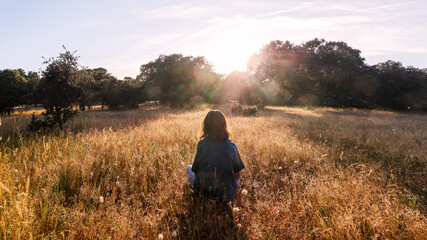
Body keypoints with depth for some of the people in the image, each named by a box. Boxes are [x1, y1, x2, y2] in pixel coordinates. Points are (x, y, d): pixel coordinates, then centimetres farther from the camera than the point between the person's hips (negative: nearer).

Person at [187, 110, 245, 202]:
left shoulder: (201, 144, -12)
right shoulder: (232, 146, -9)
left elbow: (195, 171, -3)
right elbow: (237, 175, -1)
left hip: (203, 192, -2)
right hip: (226, 196, 2)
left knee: (189, 168, 23)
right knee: (237, 180, 35)